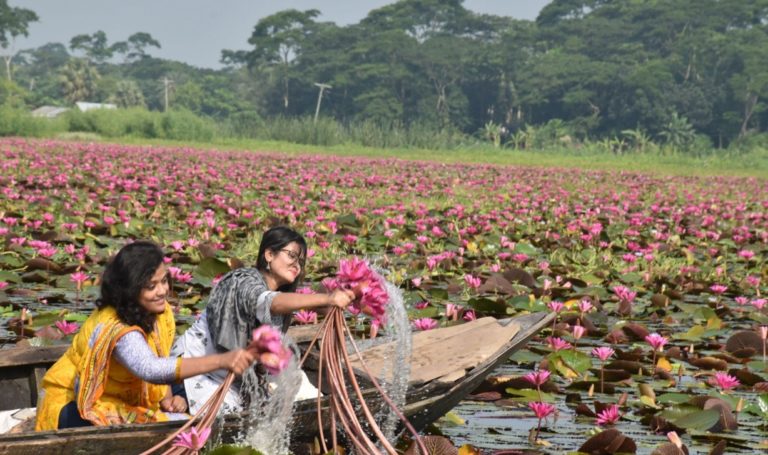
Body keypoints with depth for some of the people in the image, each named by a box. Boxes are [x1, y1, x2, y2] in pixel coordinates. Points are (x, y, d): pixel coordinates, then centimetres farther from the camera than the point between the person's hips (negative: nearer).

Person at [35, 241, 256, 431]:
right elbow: (151, 369, -49)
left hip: (118, 400, 8)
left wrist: (167, 399, -19)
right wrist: (221, 361, -56)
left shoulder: (160, 312, -7)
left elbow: (161, 364, 3)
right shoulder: (116, 328, -32)